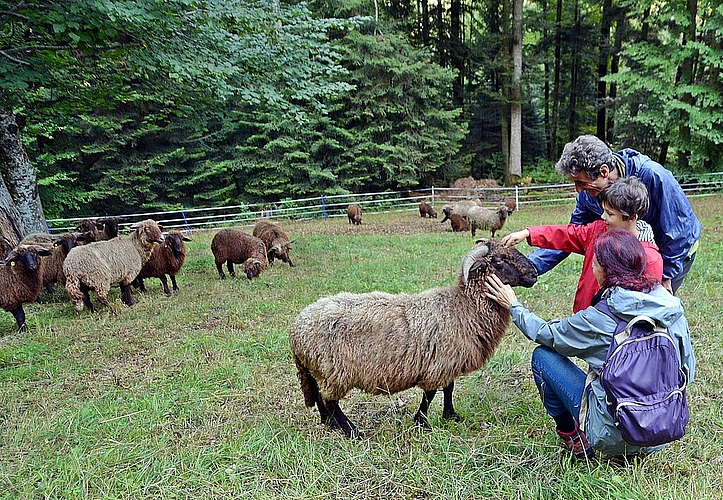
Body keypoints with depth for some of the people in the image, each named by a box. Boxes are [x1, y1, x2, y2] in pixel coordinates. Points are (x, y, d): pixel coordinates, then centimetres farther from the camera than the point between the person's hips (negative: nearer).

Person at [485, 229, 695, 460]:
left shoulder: (602, 318, -20)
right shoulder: (672, 305, -5)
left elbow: (547, 334, -3)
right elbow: (688, 367, 7)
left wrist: (513, 305, 11)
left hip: (615, 437, -6)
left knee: (543, 355, 2)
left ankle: (574, 439, 11)